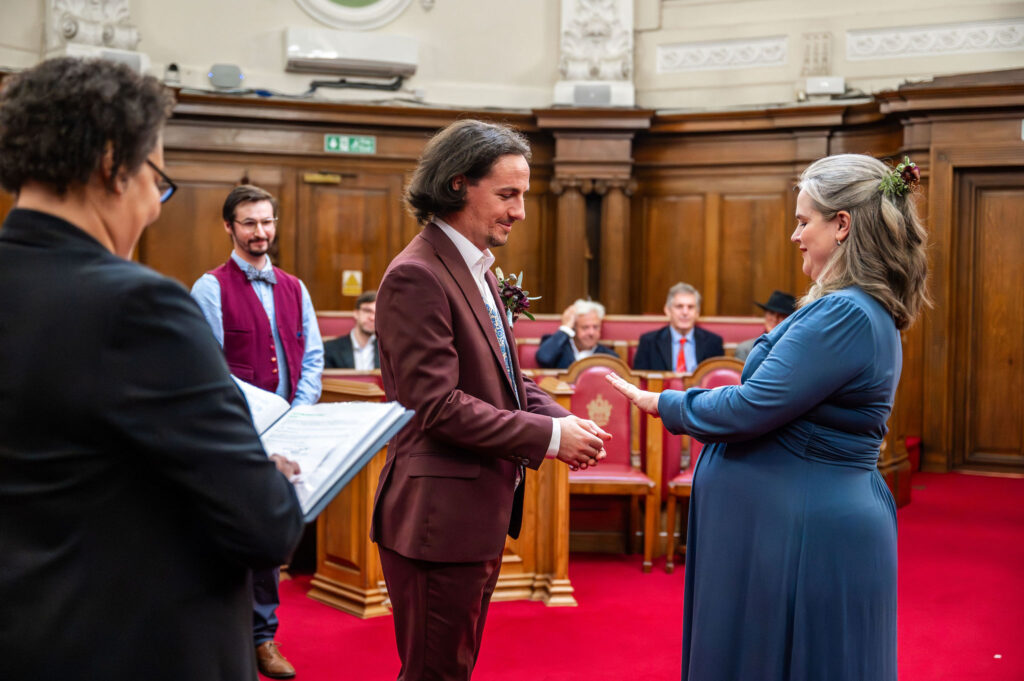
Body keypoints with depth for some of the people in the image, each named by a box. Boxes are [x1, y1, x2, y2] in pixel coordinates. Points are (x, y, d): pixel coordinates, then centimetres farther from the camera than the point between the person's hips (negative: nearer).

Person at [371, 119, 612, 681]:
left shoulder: (478, 270, 13)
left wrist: (563, 423, -3)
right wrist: (549, 436, -18)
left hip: (481, 513, 10)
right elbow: (437, 406, -23)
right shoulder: (416, 277, -18)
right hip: (438, 517, -10)